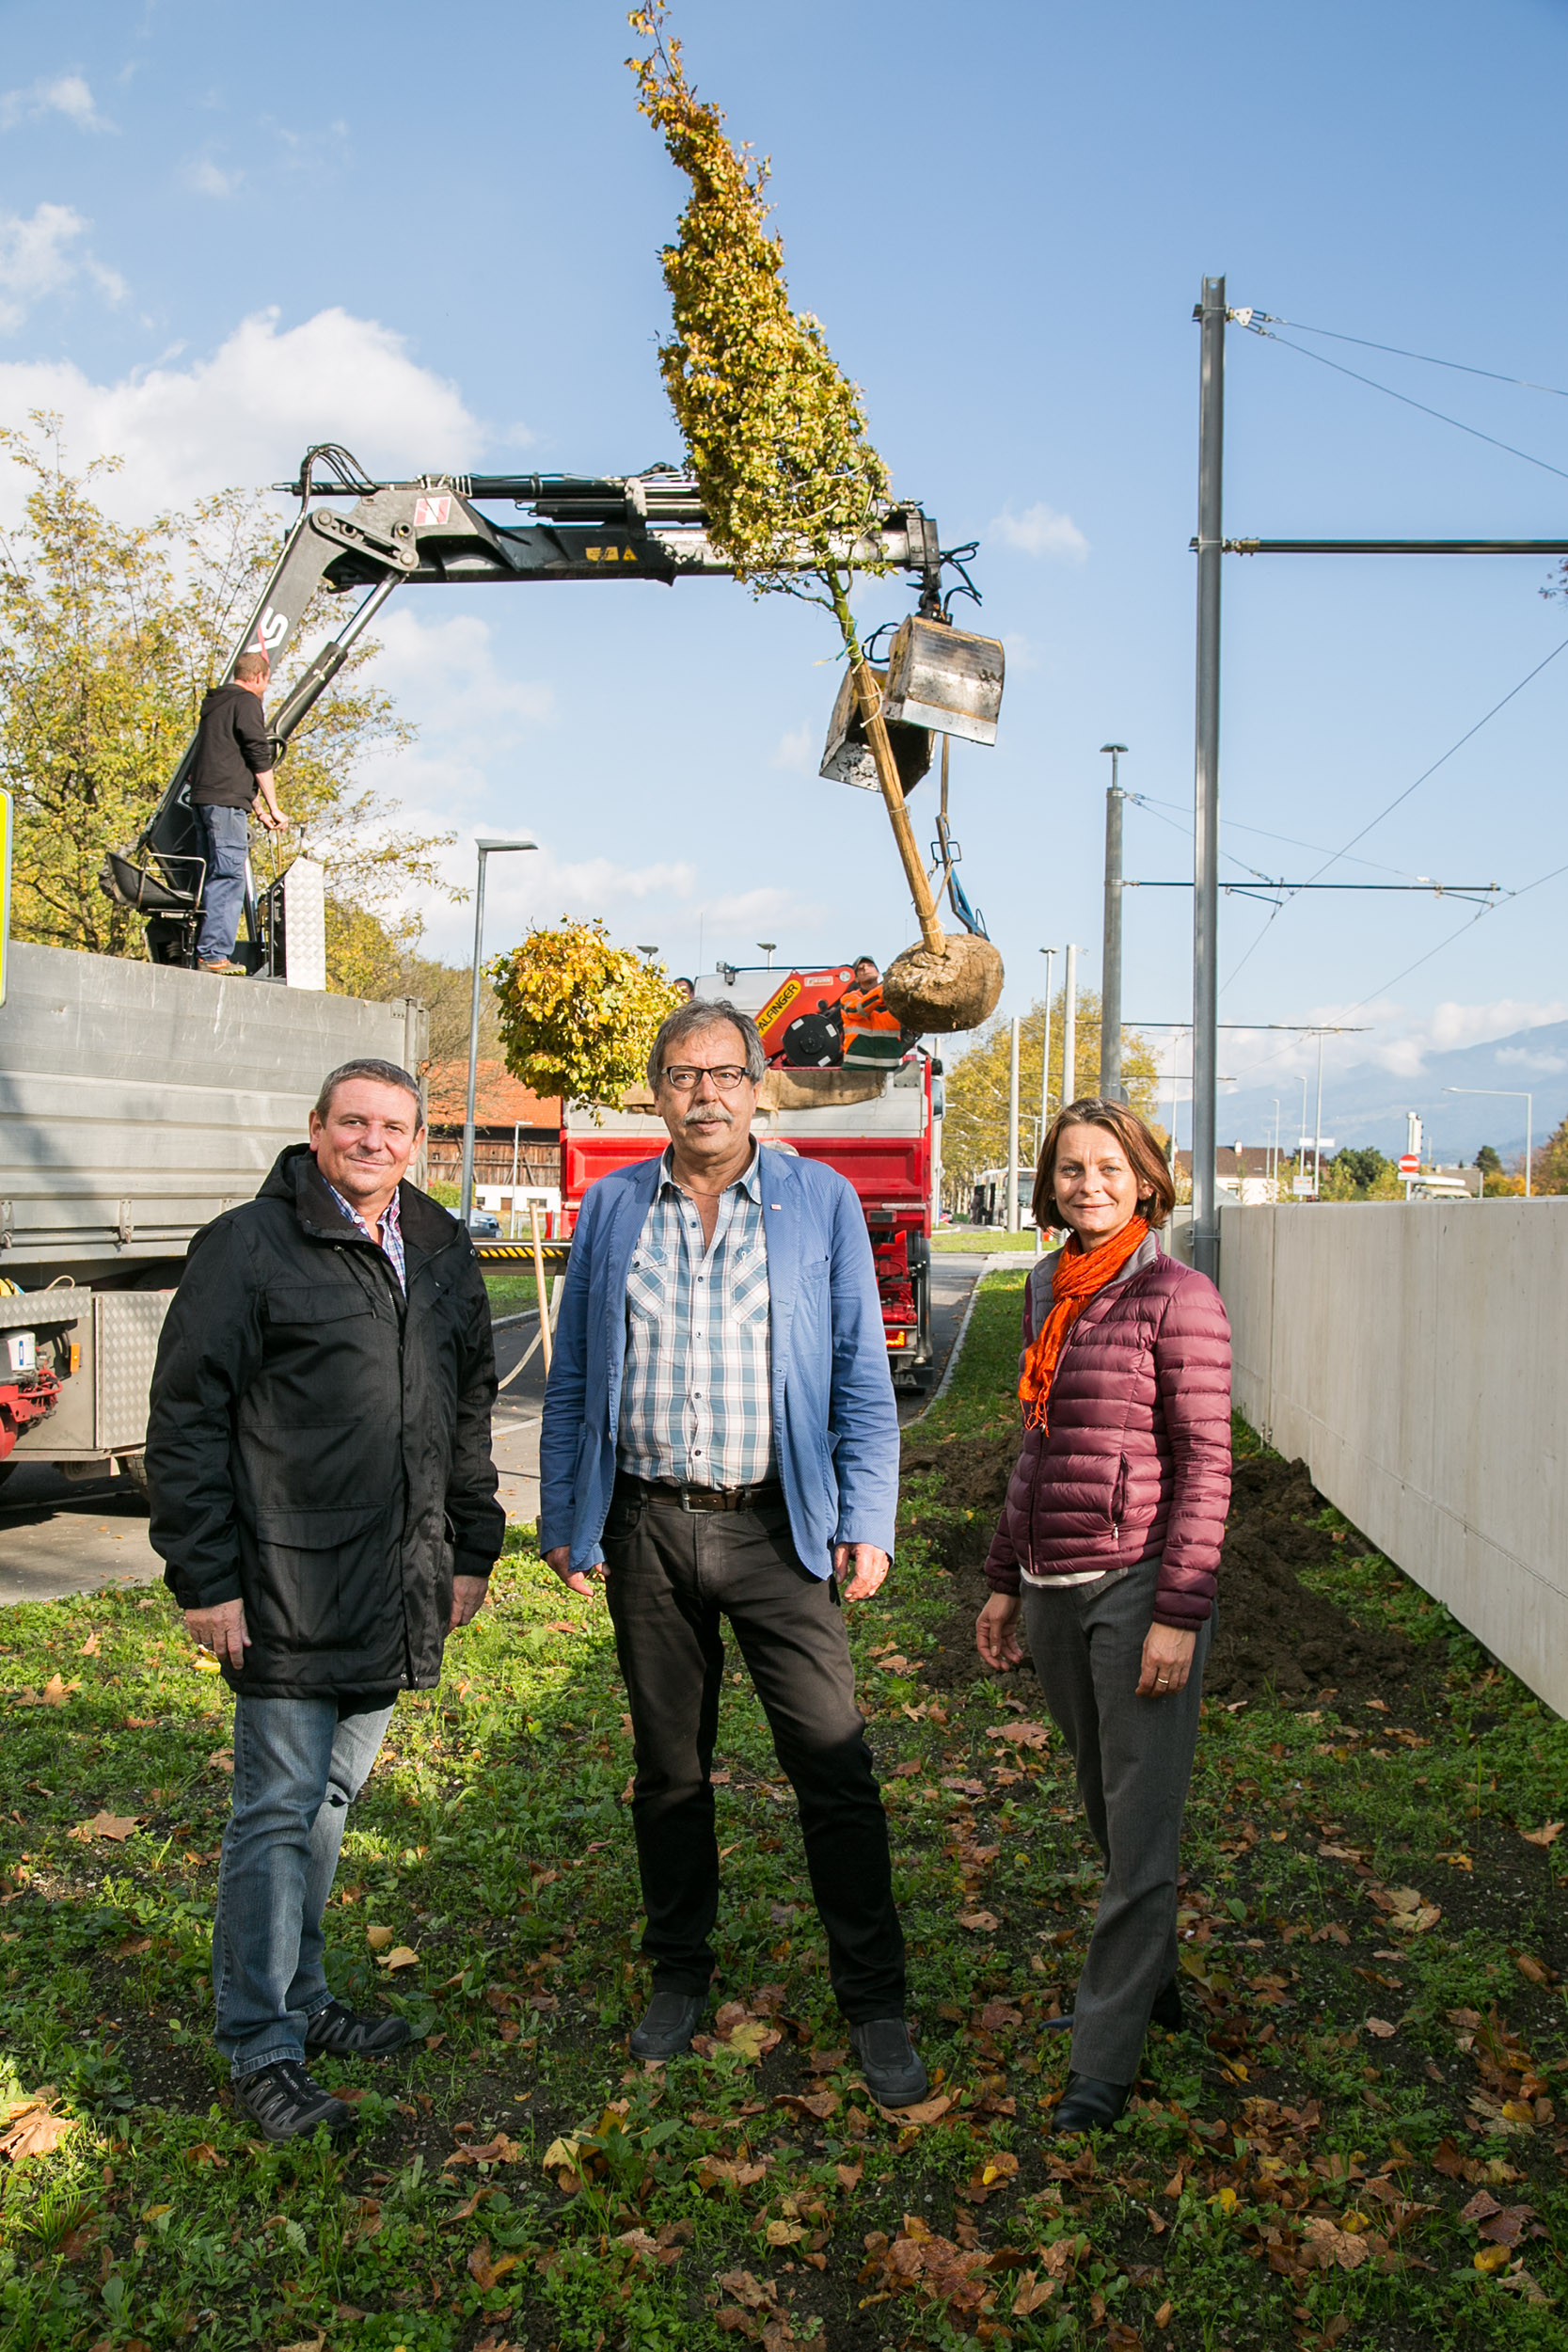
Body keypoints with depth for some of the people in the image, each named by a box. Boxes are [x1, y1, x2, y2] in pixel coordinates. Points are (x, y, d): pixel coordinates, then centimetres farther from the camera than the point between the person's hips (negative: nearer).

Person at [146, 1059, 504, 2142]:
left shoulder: (444, 1254, 11)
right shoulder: (249, 1247, -7)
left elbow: (469, 1412, 19)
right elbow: (186, 1422, -8)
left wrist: (473, 1548, 15)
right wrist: (206, 1579, -12)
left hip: (398, 1594, 6)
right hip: (287, 1590, -6)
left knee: (333, 1796, 17)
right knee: (280, 1808, 0)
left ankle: (301, 1998, 32)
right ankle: (263, 2050, 12)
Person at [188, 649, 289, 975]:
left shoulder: (214, 704, 27)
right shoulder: (246, 702, -2)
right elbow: (259, 758, -8)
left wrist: (259, 810, 30)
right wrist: (273, 807, -2)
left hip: (203, 797, 9)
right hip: (227, 801, -9)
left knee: (217, 877, 11)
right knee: (228, 877, -11)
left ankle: (204, 954, 8)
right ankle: (215, 955, -17)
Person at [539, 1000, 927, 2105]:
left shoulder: (821, 1201, 0)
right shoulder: (612, 1208, 6)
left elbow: (862, 1376, 0)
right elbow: (573, 1378, 10)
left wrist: (868, 1524, -6)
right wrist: (563, 1516, 6)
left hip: (778, 1527, -2)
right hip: (649, 1527, 2)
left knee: (834, 1764, -2)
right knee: (669, 1764, 14)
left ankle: (877, 2006, 13)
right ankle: (680, 1975, 32)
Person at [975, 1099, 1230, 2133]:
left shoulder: (1177, 1295, -10)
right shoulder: (1050, 1292, 11)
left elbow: (1205, 1466, -12)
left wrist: (1179, 1614, -16)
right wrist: (1005, 1581, 17)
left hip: (1140, 1583, -7)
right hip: (1055, 1585, 7)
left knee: (1141, 1828, 1)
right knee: (1109, 1808, 18)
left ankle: (1106, 2058, 12)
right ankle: (1156, 1979, 37)